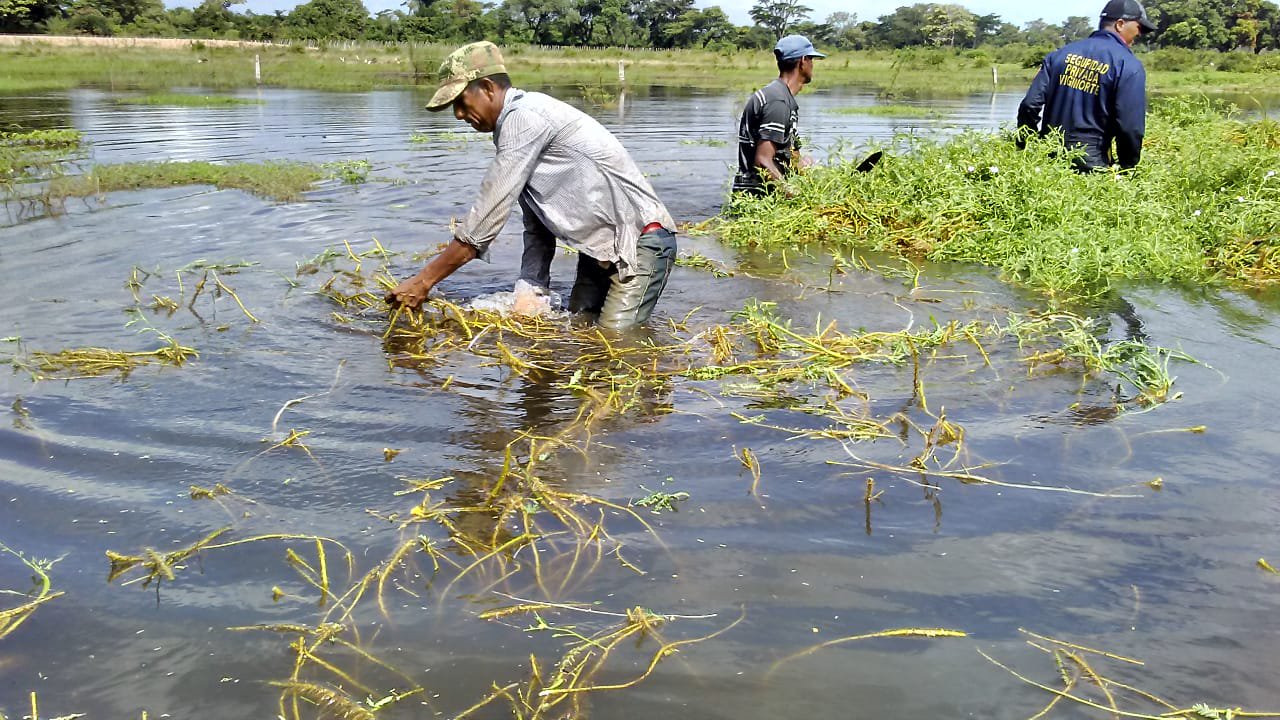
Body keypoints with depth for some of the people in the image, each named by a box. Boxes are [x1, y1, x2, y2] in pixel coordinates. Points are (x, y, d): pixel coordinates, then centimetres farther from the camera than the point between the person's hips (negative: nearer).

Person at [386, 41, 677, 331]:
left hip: (640, 241, -9)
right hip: (601, 248, 10)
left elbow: (488, 215, -21)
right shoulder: (515, 127, 12)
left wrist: (424, 280, -16)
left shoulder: (524, 117, -18)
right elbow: (537, 228, 14)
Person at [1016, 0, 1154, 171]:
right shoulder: (1129, 66, -6)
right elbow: (1131, 128, -11)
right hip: (1090, 165, -5)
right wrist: (1127, 168, 4)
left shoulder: (1061, 54, 9)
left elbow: (1030, 104, 3)